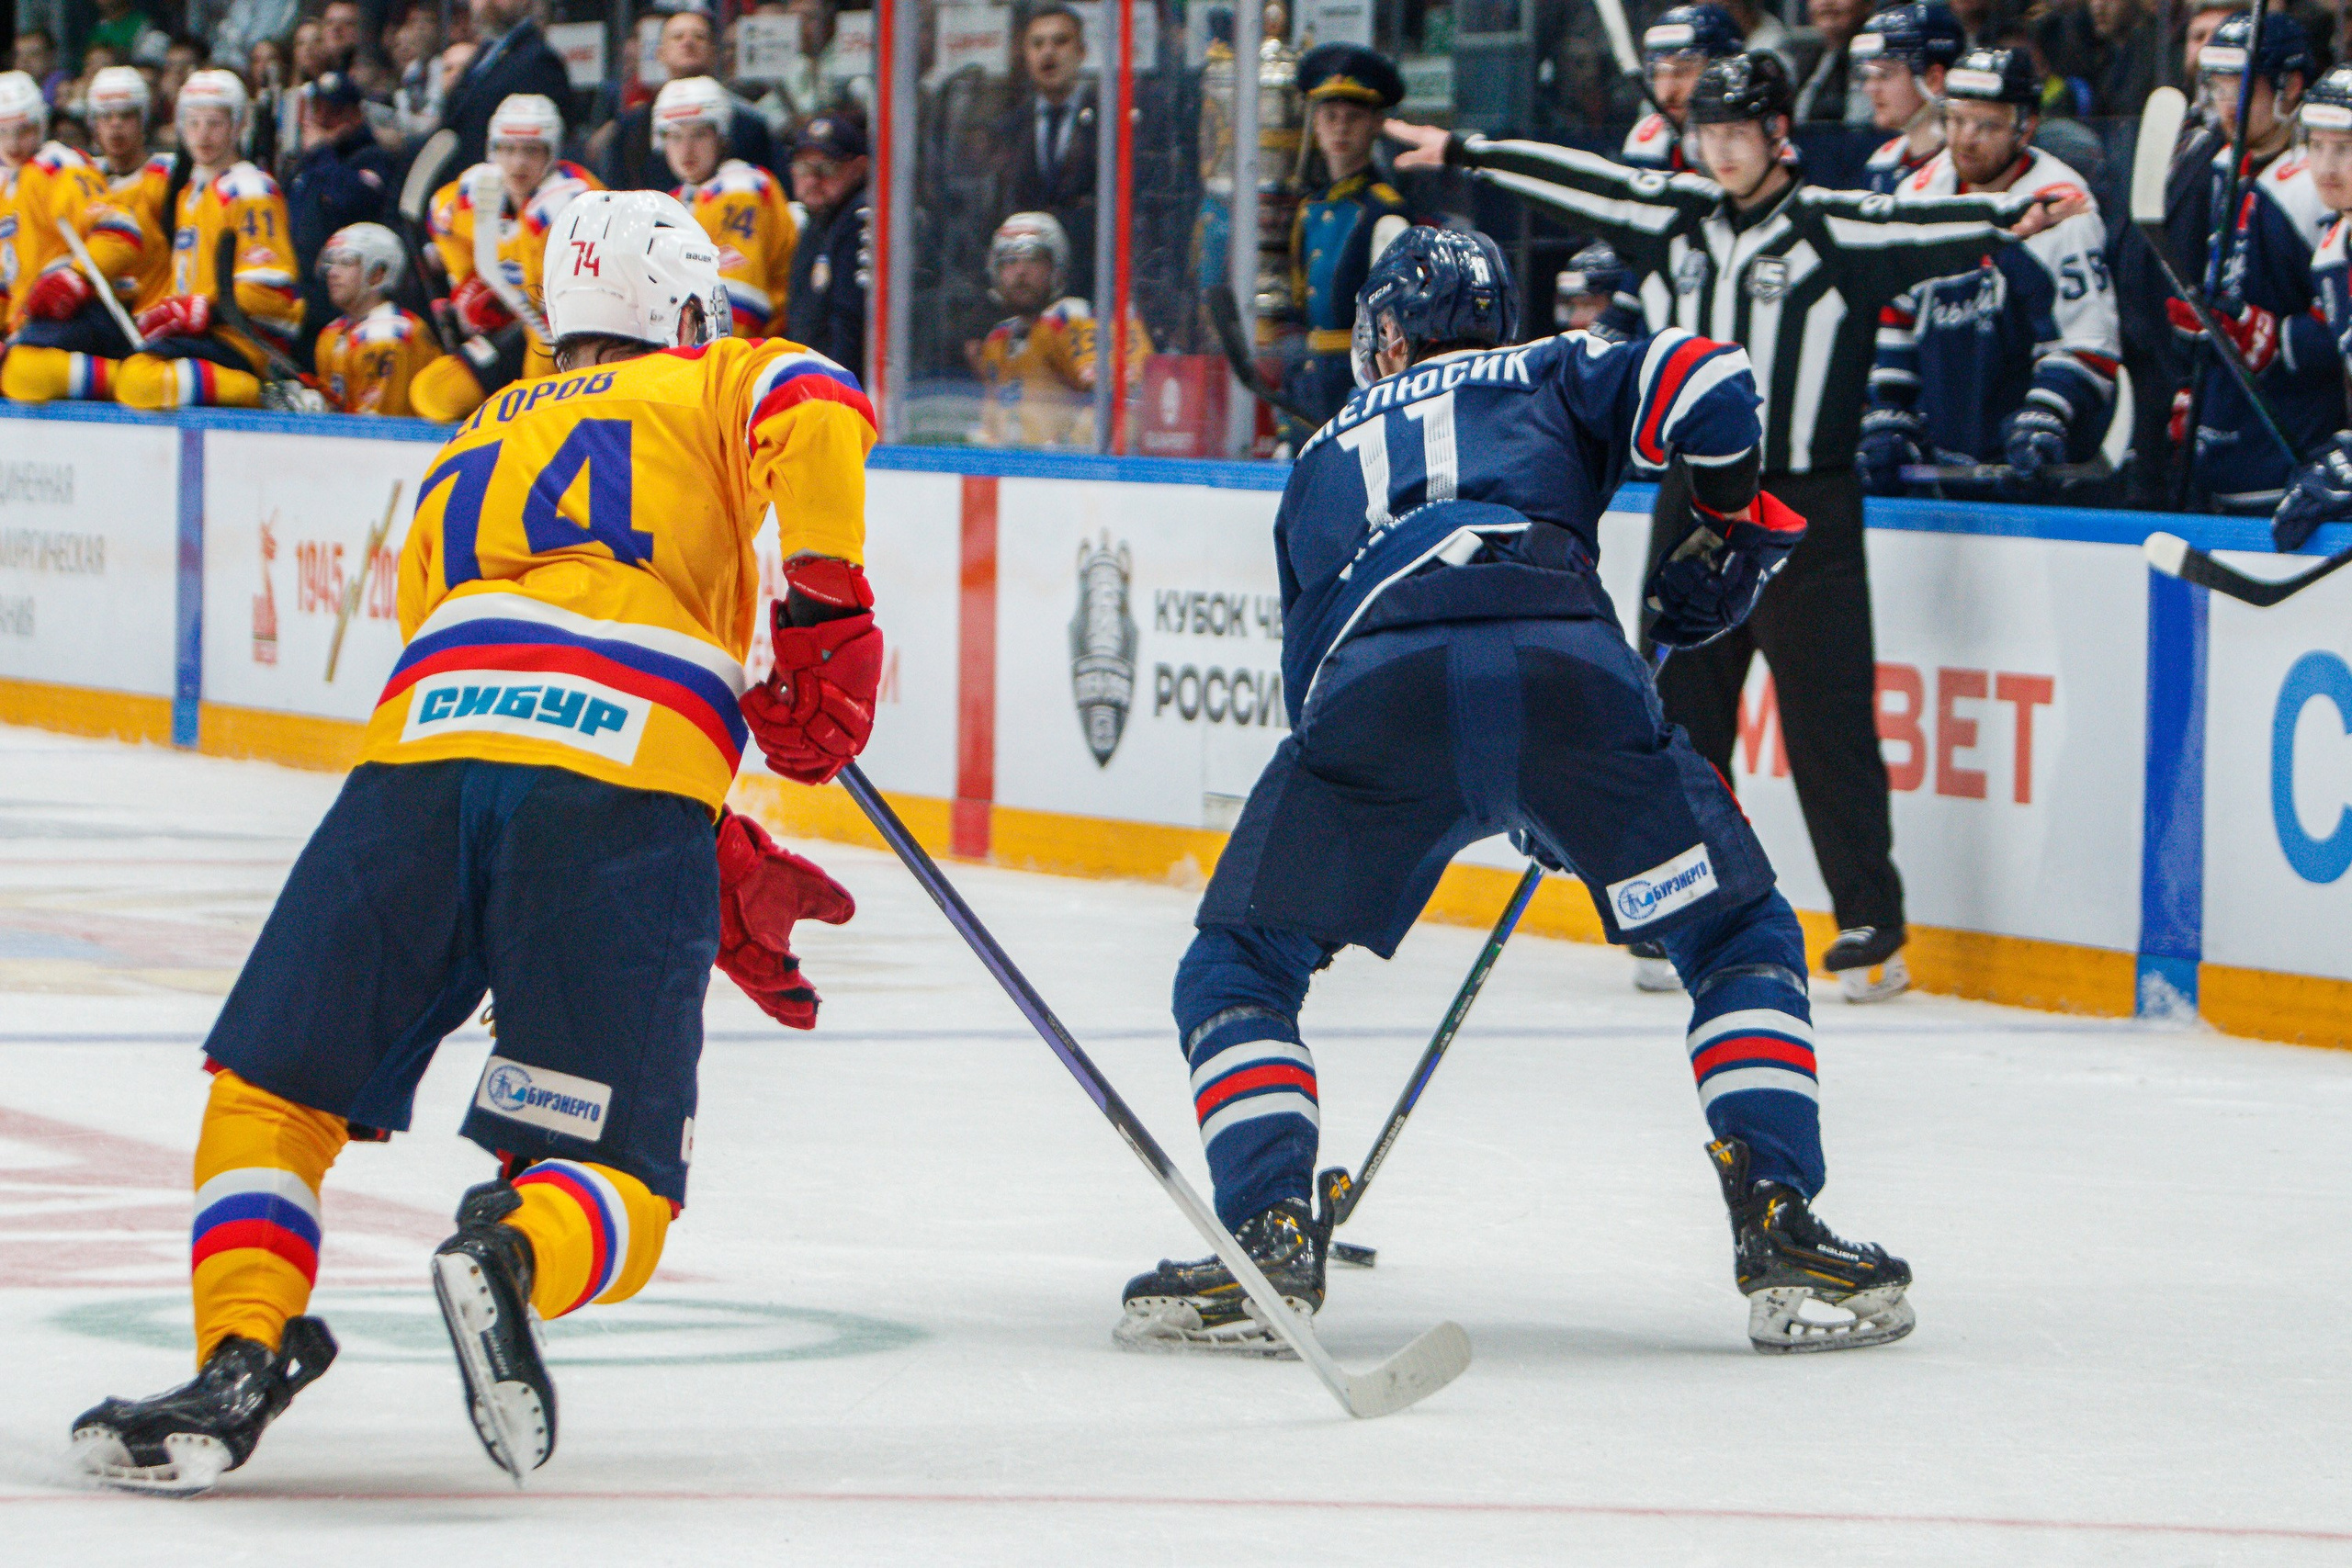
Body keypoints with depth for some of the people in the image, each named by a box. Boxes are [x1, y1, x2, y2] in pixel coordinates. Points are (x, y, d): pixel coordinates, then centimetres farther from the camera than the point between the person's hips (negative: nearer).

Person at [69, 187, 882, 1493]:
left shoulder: (469, 453, 37)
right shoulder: (714, 386, 26)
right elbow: (811, 407, -1)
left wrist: (724, 874, 33)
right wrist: (829, 613, 3)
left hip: (425, 751, 3)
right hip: (628, 805, -3)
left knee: (273, 1091, 14)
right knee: (616, 1177, 3)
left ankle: (242, 1355, -10)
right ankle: (514, 1253, -30)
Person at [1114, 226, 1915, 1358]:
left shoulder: (1324, 458, 39)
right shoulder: (1553, 376, 32)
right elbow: (1702, 384, 11)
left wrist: (1514, 814, 43)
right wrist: (1732, 531, 27)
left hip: (1376, 682, 1)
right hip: (1568, 667, 0)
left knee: (1237, 973, 18)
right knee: (1742, 942, 18)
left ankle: (1272, 1235, 1)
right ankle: (1779, 1232, 4)